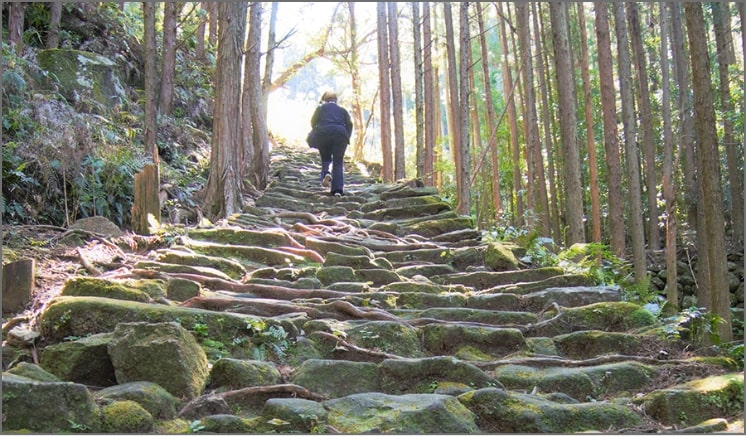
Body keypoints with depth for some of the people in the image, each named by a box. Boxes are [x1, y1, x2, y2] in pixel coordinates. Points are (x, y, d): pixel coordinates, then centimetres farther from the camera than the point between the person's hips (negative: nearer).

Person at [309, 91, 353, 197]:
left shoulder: (320, 108, 20)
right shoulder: (342, 110, 25)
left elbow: (313, 122, 10)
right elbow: (349, 124, 13)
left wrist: (316, 134, 21)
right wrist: (346, 138, 15)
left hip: (323, 133, -1)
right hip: (341, 134, 1)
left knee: (325, 159, 15)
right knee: (338, 163, 2)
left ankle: (326, 173, -18)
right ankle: (337, 190, -10)